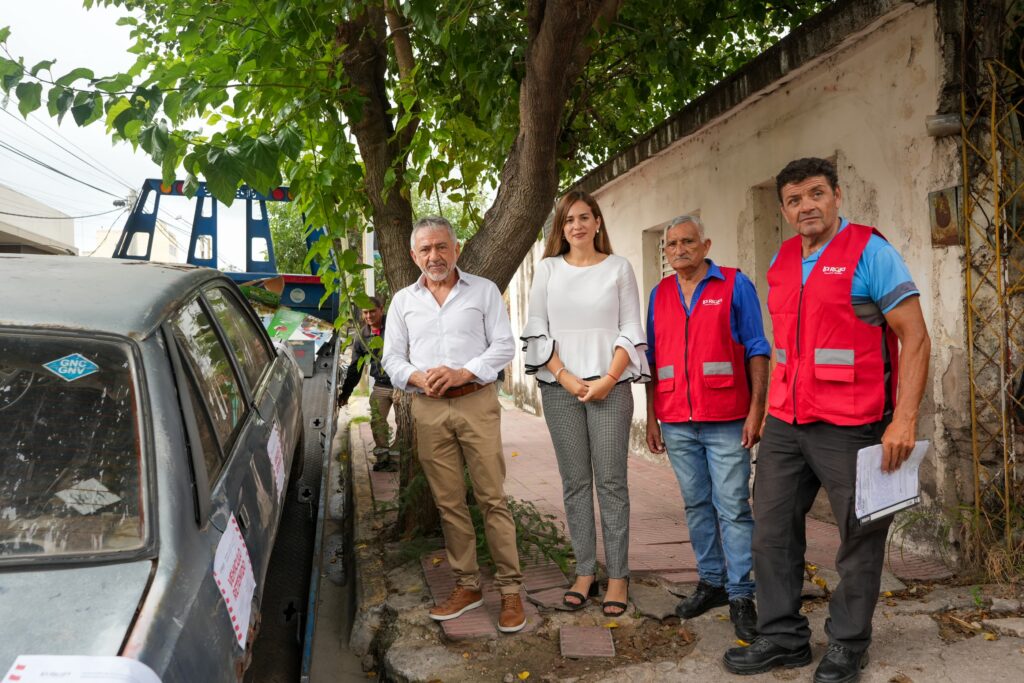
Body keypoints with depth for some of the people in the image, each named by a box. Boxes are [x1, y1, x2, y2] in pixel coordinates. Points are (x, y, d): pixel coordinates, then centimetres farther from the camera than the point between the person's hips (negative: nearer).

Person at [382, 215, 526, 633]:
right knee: (449, 502, 7)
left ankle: (510, 589, 4)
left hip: (477, 403, -3)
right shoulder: (403, 301, 14)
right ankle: (467, 586, 18)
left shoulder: (483, 291, 6)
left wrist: (463, 373, -13)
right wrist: (417, 377, -9)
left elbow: (504, 346, 1)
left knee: (492, 498, -4)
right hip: (428, 410, 3)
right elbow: (392, 358, 12)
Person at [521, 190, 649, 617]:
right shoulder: (548, 269, 10)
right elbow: (536, 330, 4)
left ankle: (618, 576, 6)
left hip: (610, 385, -1)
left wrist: (608, 380, -10)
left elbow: (631, 330, 2)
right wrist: (565, 377, -7)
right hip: (560, 387, 2)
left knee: (611, 481, -1)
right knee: (575, 482, 5)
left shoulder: (619, 268, 7)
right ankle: (584, 572, 13)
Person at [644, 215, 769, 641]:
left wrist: (756, 410, -8)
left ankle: (741, 596, 6)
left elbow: (757, 350, -1)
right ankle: (711, 581, 23)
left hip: (726, 421, -4)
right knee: (697, 505, 11)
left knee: (733, 507, -2)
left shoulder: (735, 286, 0)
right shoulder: (659, 295, 12)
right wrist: (651, 418, 10)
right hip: (677, 423, 4)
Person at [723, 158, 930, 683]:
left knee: (859, 538, 6)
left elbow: (915, 338, -10)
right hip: (785, 424, 6)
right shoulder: (781, 262, 12)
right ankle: (783, 638, 23)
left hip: (849, 427, -6)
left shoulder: (870, 252, -7)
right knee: (771, 531, 9)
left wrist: (904, 419, -18)